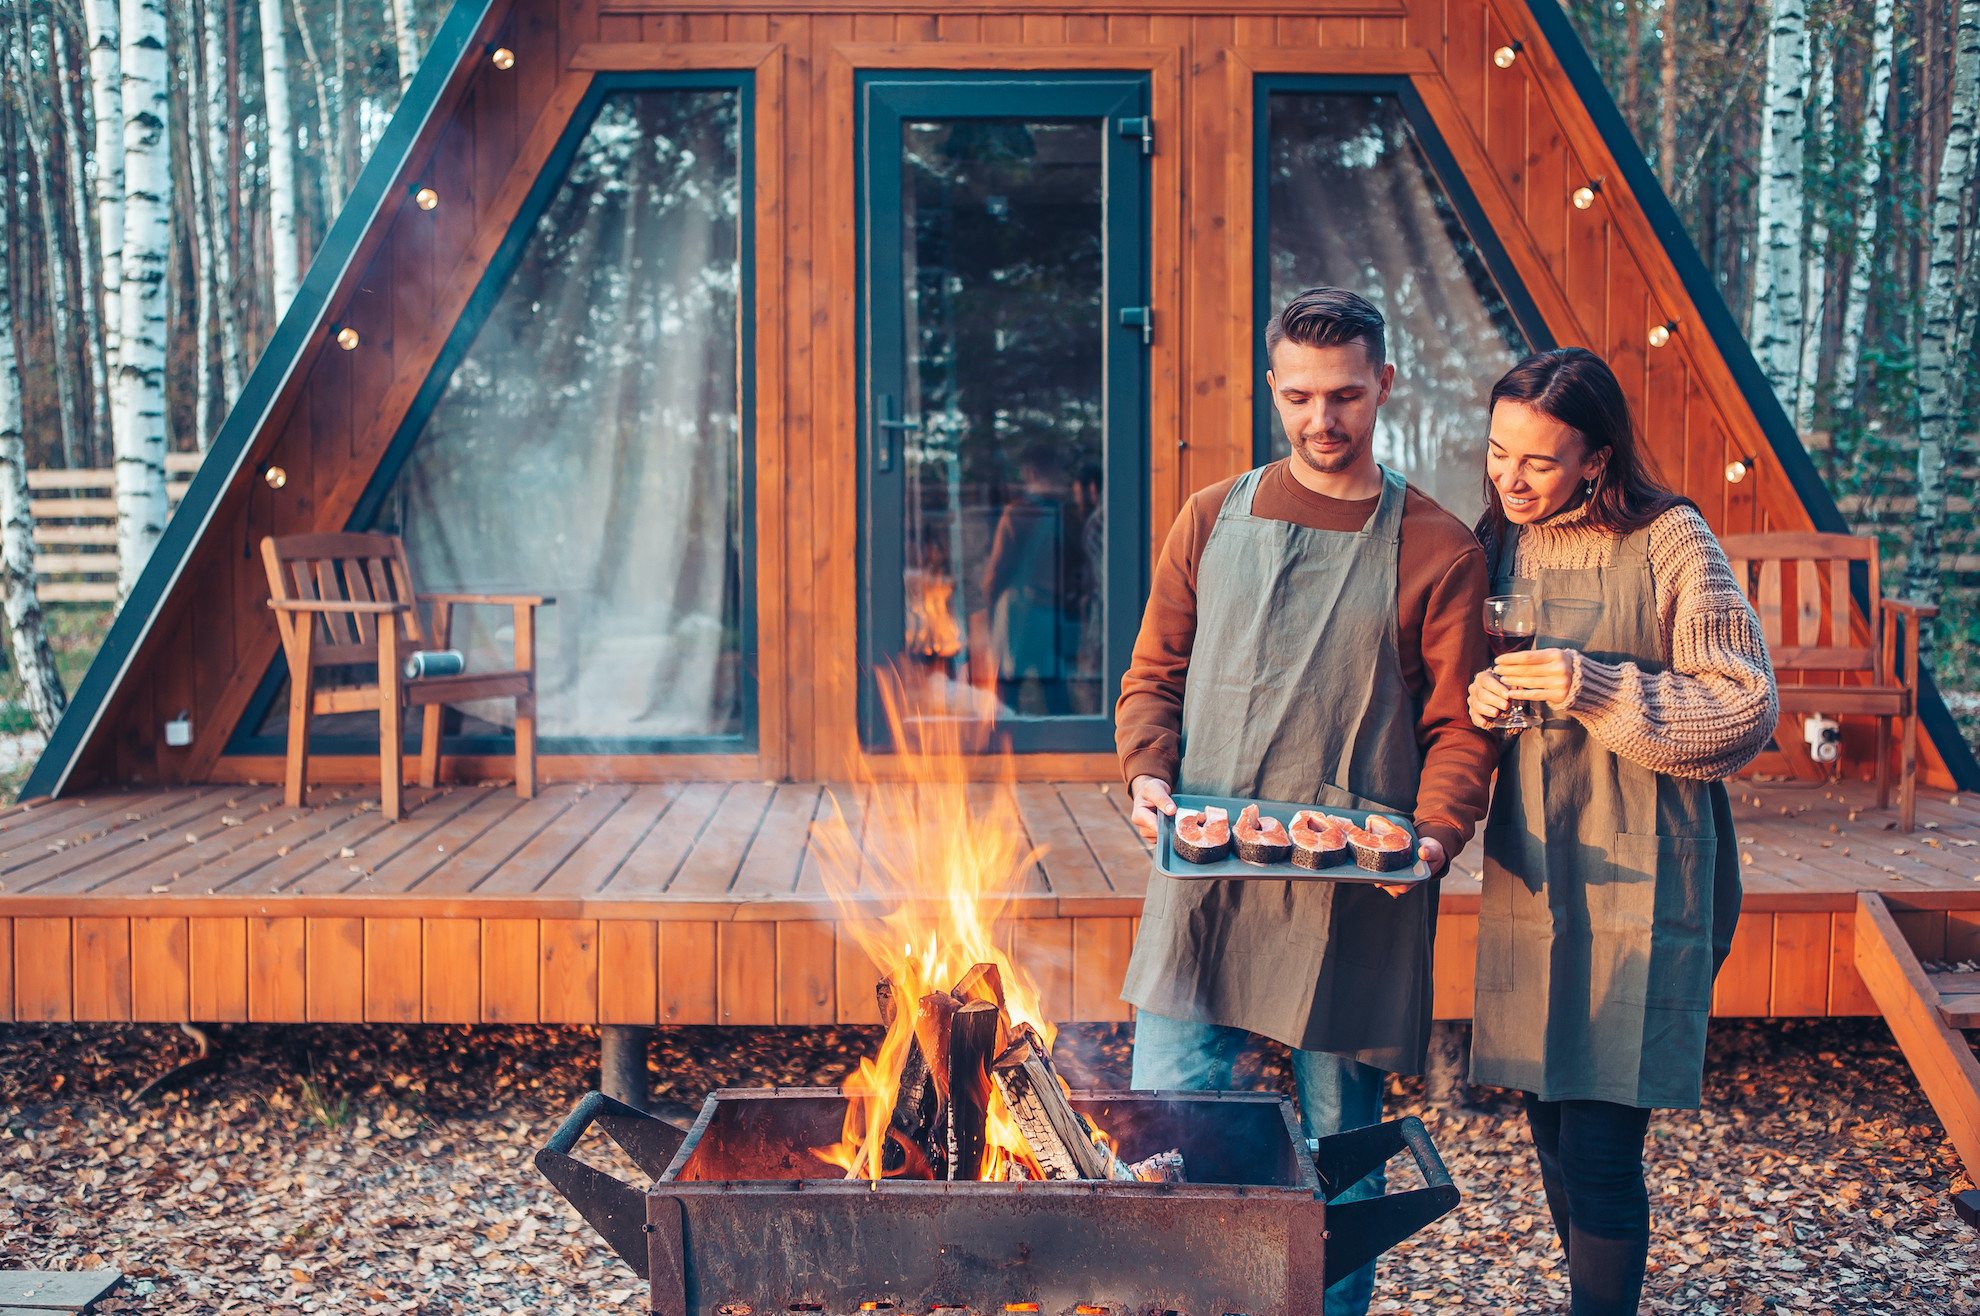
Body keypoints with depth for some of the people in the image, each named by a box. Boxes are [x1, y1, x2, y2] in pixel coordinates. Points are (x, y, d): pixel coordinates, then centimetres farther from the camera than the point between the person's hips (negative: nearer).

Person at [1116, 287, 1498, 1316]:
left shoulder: (1435, 550, 3)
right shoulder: (1213, 521, 11)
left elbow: (1460, 726, 2)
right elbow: (1153, 677, 14)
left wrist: (1435, 833, -15)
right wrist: (1148, 777, -5)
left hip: (1355, 895, -2)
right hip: (1204, 876, 2)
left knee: (1340, 1145, 7)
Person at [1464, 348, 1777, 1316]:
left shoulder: (1669, 543, -8)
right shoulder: (1499, 543, 9)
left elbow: (1747, 708, -9)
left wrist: (1598, 691, -19)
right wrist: (1479, 699, -4)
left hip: (1635, 885, -5)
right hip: (1528, 877, 6)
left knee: (1600, 1153, -6)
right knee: (1551, 1134, 14)